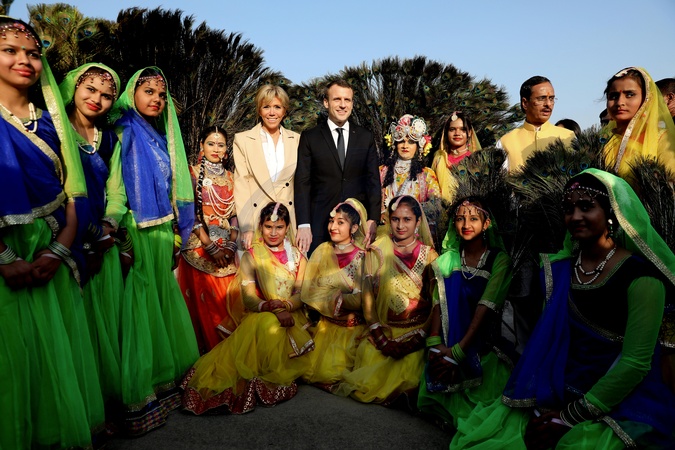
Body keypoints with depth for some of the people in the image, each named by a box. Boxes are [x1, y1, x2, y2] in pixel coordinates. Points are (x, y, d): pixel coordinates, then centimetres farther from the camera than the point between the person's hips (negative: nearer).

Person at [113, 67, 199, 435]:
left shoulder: (162, 137, 14)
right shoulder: (124, 131, -7)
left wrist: (176, 235, 14)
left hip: (162, 234, 7)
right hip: (136, 234, -7)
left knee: (162, 303, 14)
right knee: (139, 307, -2)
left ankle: (165, 379, 28)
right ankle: (139, 396, 10)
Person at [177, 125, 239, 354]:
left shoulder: (228, 176, 11)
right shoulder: (193, 173, -3)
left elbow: (233, 213, 10)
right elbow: (190, 213, -9)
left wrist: (231, 244, -4)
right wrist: (211, 247, -14)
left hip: (226, 250, 4)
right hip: (200, 249, -4)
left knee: (228, 299, 6)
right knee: (205, 302, -1)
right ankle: (208, 351, 13)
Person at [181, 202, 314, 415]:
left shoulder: (297, 256, 13)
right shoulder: (251, 256, 6)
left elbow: (302, 293, 3)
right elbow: (248, 298, -5)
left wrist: (286, 306, -20)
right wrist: (268, 306, -28)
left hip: (291, 317, 1)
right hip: (259, 316, -1)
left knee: (272, 326, -35)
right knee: (267, 324, -37)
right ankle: (267, 380, -27)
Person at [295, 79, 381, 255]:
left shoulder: (365, 137, 8)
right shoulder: (310, 137, 3)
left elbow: (373, 180, 7)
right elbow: (302, 183, -2)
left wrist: (373, 219, -4)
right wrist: (303, 225, -10)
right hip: (320, 222, -1)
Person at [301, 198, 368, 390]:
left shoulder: (363, 257, -6)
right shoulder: (322, 251, 3)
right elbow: (307, 292, -3)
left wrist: (327, 298, -14)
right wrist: (336, 300, -13)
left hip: (353, 325, -3)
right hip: (326, 324, 3)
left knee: (334, 371, -14)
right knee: (313, 369, -8)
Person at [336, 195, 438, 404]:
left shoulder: (429, 255, 3)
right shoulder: (377, 250, 4)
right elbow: (368, 295, 0)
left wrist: (420, 336, -13)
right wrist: (378, 334, -10)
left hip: (417, 331, -1)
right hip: (384, 329, 1)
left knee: (409, 368, -24)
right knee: (369, 355, -22)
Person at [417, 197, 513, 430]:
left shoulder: (499, 260, -3)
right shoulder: (448, 258, 7)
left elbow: (485, 308, -14)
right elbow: (439, 301, -3)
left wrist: (457, 352, -23)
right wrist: (435, 343, -20)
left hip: (482, 342, -3)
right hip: (449, 341, 3)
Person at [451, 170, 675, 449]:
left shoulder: (640, 276, -11)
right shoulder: (558, 269, 6)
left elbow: (636, 362, -15)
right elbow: (545, 337, 8)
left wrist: (571, 418, -14)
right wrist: (539, 404, -5)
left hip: (618, 409, -4)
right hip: (552, 401, 5)